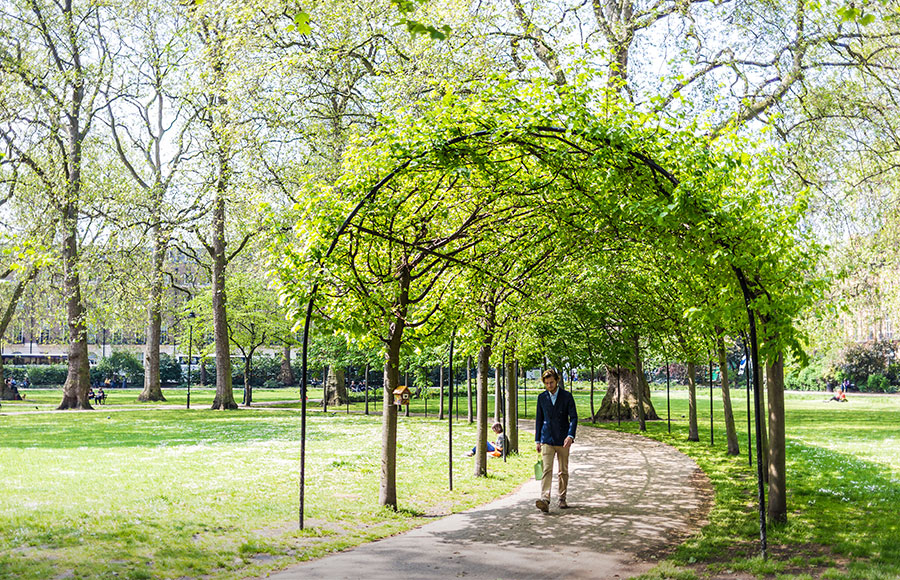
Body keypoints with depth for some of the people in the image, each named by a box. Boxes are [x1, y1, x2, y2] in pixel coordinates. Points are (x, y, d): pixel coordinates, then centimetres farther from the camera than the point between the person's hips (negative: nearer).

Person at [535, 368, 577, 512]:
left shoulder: (567, 396, -2)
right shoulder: (542, 397, 6)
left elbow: (574, 417, -6)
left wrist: (570, 436, -20)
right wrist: (537, 440, 11)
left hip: (563, 441, 0)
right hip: (547, 440, 0)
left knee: (563, 471, 8)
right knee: (547, 469, -13)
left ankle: (562, 499, 23)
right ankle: (545, 500, -24)